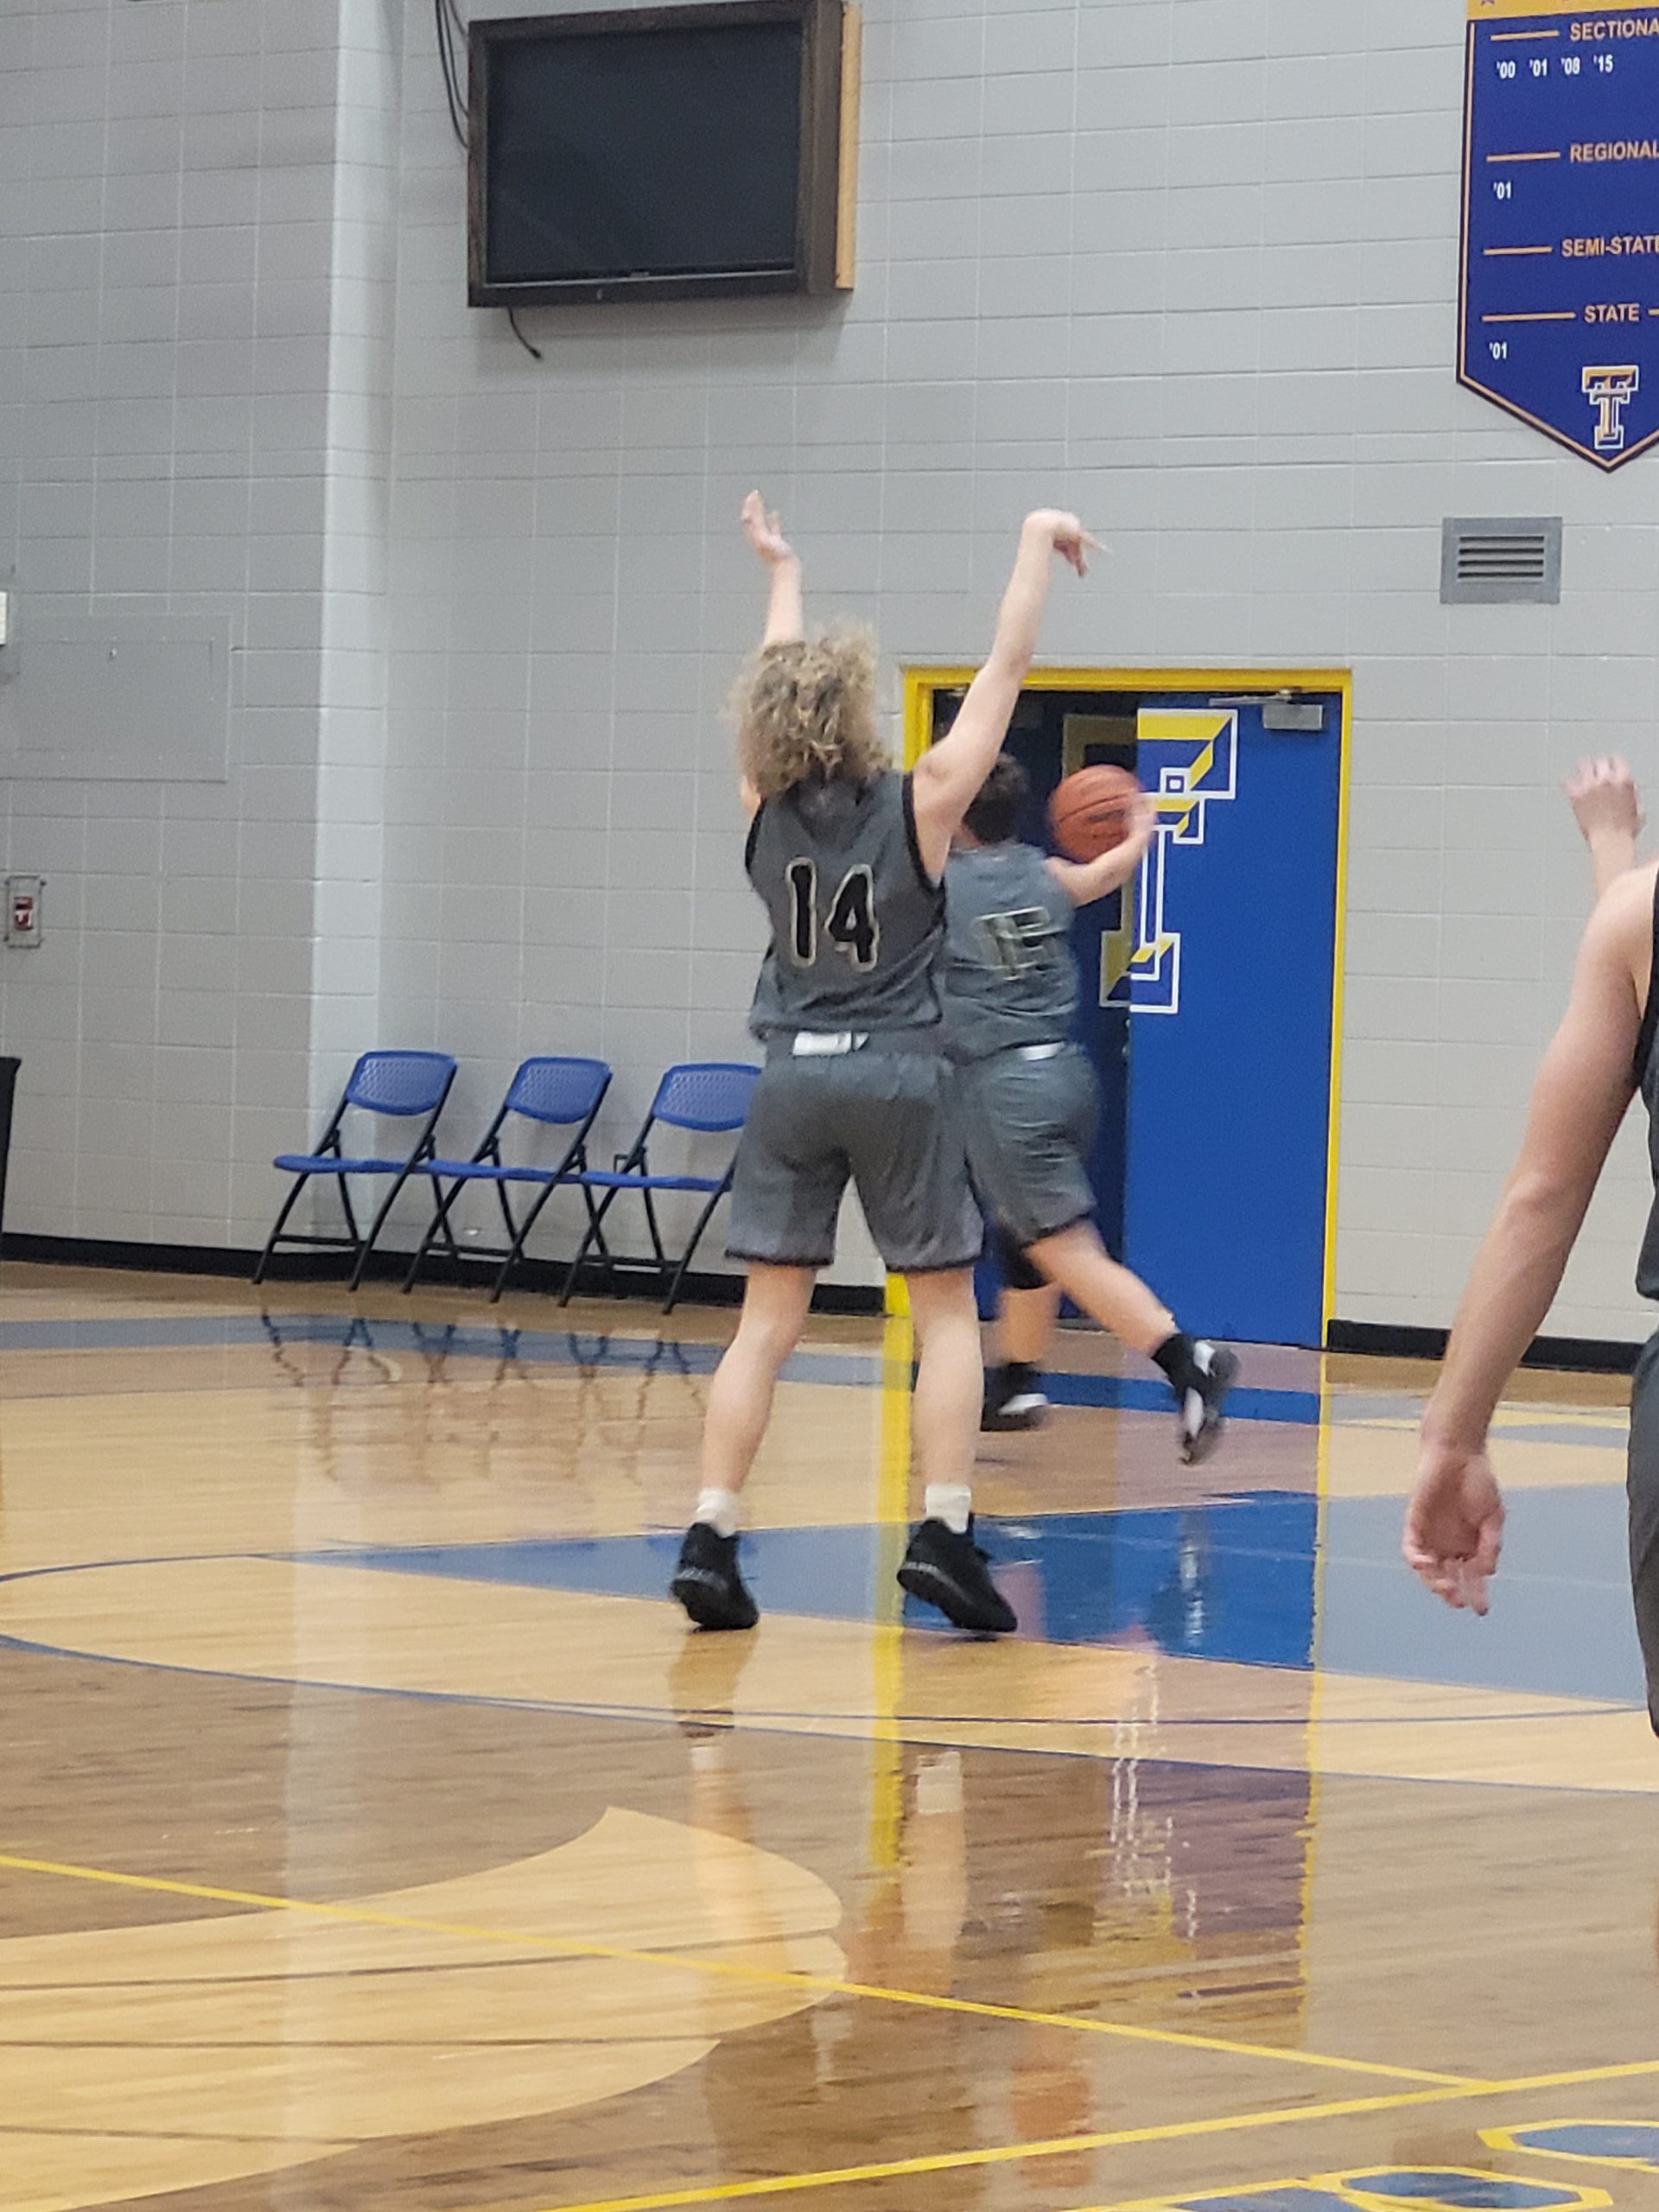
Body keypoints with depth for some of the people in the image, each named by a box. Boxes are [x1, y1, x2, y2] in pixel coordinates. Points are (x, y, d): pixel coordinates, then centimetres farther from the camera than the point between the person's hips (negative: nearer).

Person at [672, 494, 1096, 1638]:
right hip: (898, 1075, -3)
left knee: (769, 1321, 4)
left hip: (793, 1076, 3)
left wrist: (783, 572, 36)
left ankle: (711, 1540, -5)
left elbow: (785, 687, 20)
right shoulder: (919, 804, -7)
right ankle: (945, 1533, -5)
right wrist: (1037, 545, 9)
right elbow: (1007, 667, -1)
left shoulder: (768, 807, 2)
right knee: (947, 1312, 6)